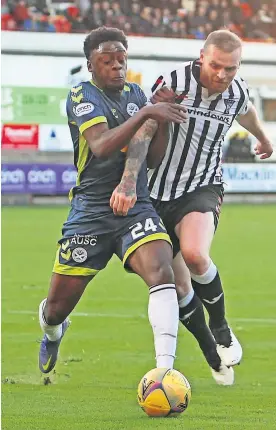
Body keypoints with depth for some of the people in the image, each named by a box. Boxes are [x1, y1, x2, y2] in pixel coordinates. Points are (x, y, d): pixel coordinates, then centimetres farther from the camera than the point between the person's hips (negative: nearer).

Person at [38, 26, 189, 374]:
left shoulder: (136, 94, 12)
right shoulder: (82, 95, -6)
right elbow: (101, 146, -24)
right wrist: (145, 114, -30)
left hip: (137, 209, 3)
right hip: (91, 211, -3)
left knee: (161, 273, -26)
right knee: (58, 306, 4)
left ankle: (165, 369, -33)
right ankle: (52, 332, 43)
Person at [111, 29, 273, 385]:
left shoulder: (237, 92, -3)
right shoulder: (173, 84, -17)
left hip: (202, 188, 1)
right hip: (160, 194, -1)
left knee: (194, 254, -30)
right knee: (179, 288, 1)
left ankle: (221, 329, -6)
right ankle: (212, 354, 24)